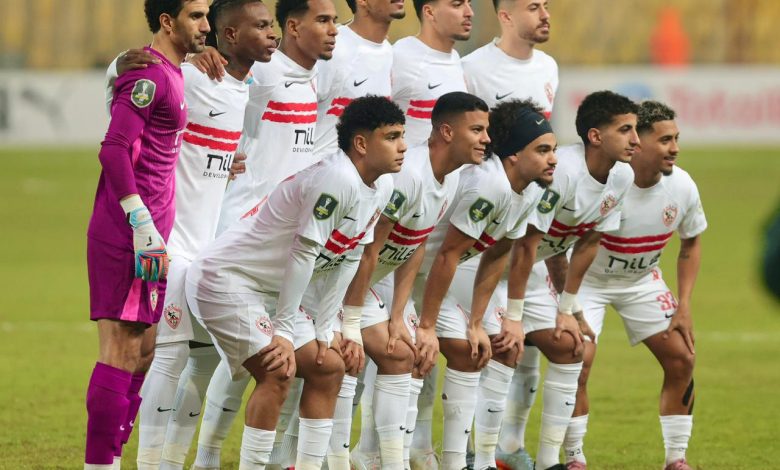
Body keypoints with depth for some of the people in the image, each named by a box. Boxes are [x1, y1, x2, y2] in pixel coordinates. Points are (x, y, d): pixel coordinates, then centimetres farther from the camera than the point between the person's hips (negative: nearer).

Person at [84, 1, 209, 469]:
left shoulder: (171, 76, 18)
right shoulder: (149, 77, -13)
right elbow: (114, 150, -19)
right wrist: (142, 225, -23)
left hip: (148, 234, 10)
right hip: (127, 235, -10)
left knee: (144, 351, 12)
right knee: (122, 351, -10)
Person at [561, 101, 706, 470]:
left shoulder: (682, 186, -15)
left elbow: (691, 243, 4)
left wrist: (683, 307, -2)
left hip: (642, 281, 5)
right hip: (588, 277, -5)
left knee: (682, 359, -3)